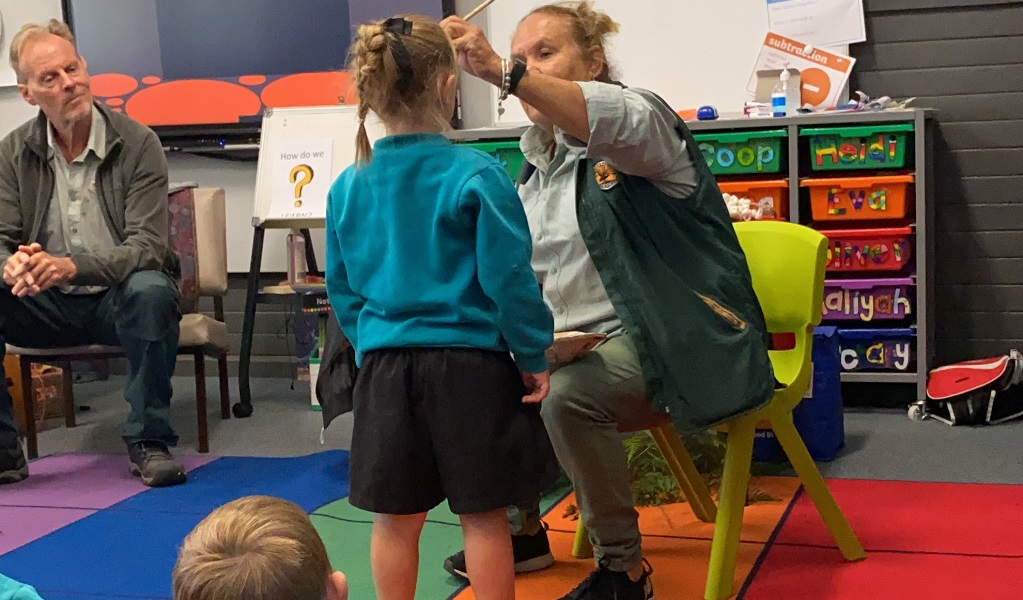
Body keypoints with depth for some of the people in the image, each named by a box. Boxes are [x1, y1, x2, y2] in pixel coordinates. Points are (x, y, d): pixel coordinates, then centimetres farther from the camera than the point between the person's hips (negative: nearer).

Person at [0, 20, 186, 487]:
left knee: (150, 290, -37)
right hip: (48, 306, 3)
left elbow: (147, 247, -18)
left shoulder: (137, 143, -10)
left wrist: (72, 267, -36)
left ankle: (149, 441, -21)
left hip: (120, 298, -3)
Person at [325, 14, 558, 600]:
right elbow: (509, 279, -13)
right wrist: (533, 357, -2)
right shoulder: (476, 175, -14)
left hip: (385, 368, 4)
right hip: (470, 364, -4)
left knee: (395, 517, 14)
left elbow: (343, 291, 8)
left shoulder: (347, 187, 1)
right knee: (483, 516, 8)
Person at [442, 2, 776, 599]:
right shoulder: (539, 165, 15)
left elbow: (615, 123, -35)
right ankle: (524, 529, 17)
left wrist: (501, 75, -47)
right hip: (584, 343, 8)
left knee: (569, 394, -32)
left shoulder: (642, 121, -8)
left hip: (678, 344, -8)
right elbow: (526, 276, 18)